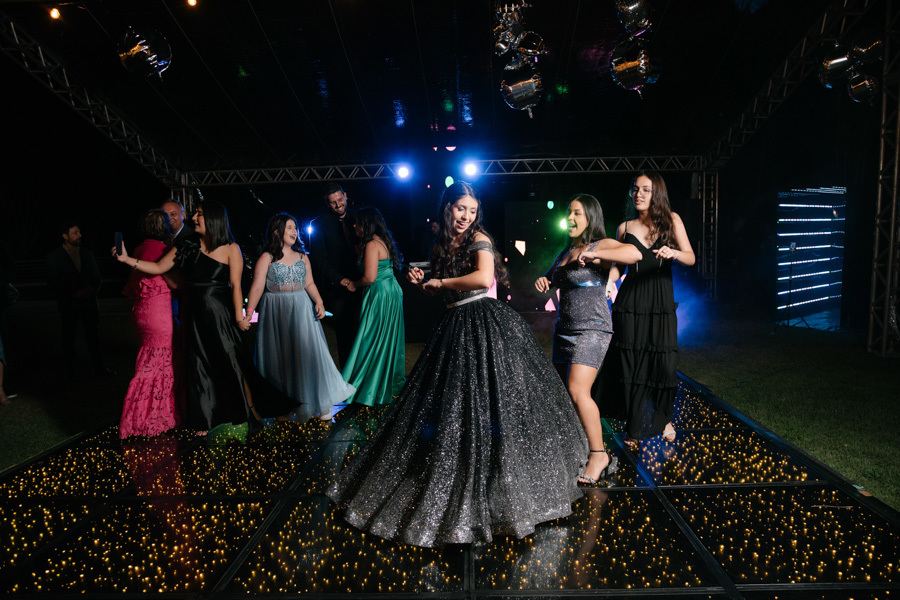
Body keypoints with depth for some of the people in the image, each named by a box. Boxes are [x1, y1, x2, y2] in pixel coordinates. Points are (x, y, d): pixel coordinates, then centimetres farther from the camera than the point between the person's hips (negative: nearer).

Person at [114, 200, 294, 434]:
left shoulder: (230, 249, -5)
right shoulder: (188, 246, 6)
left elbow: (235, 285, -9)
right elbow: (158, 268, 9)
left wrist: (239, 316, -15)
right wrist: (127, 259, 0)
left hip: (220, 315, -4)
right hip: (195, 316, 4)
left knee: (233, 361, -3)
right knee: (199, 366, 9)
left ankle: (252, 408, 16)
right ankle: (204, 421, 22)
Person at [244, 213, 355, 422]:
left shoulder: (302, 257, 9)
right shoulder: (267, 258, -3)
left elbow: (309, 283, 10)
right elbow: (257, 287, -10)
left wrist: (319, 302, -7)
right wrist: (248, 312, -20)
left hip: (301, 310, 3)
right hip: (276, 312, -3)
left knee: (308, 352, 0)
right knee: (280, 356, 5)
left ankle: (319, 404, 7)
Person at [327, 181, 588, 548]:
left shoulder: (479, 239, -8)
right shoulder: (441, 245, 12)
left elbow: (483, 278, -27)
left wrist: (441, 282, -15)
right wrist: (423, 283, 3)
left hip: (486, 323, -7)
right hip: (455, 326, 7)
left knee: (487, 402, -4)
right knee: (446, 402, 12)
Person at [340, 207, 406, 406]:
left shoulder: (372, 245, -18)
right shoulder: (383, 241, 11)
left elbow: (370, 277, -24)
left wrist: (354, 285, -6)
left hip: (379, 296, -10)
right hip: (392, 292, 10)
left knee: (375, 340, -1)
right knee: (388, 339, 18)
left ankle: (374, 388, 8)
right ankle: (393, 381, 31)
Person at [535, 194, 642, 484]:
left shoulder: (601, 246, -7)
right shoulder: (566, 251, 16)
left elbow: (635, 254, -24)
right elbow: (549, 280, 27)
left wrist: (593, 254, -25)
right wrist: (541, 281, 3)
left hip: (592, 329, -8)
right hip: (564, 329, 8)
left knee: (577, 390, -18)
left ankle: (599, 455, -5)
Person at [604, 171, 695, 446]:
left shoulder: (671, 220, 5)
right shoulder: (625, 228, 7)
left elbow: (690, 258, -1)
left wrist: (673, 252, -22)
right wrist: (609, 283, -8)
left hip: (661, 302, 0)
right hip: (630, 302, 1)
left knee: (664, 363, -3)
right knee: (630, 362, 0)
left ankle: (663, 418, 25)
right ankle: (634, 426, 17)